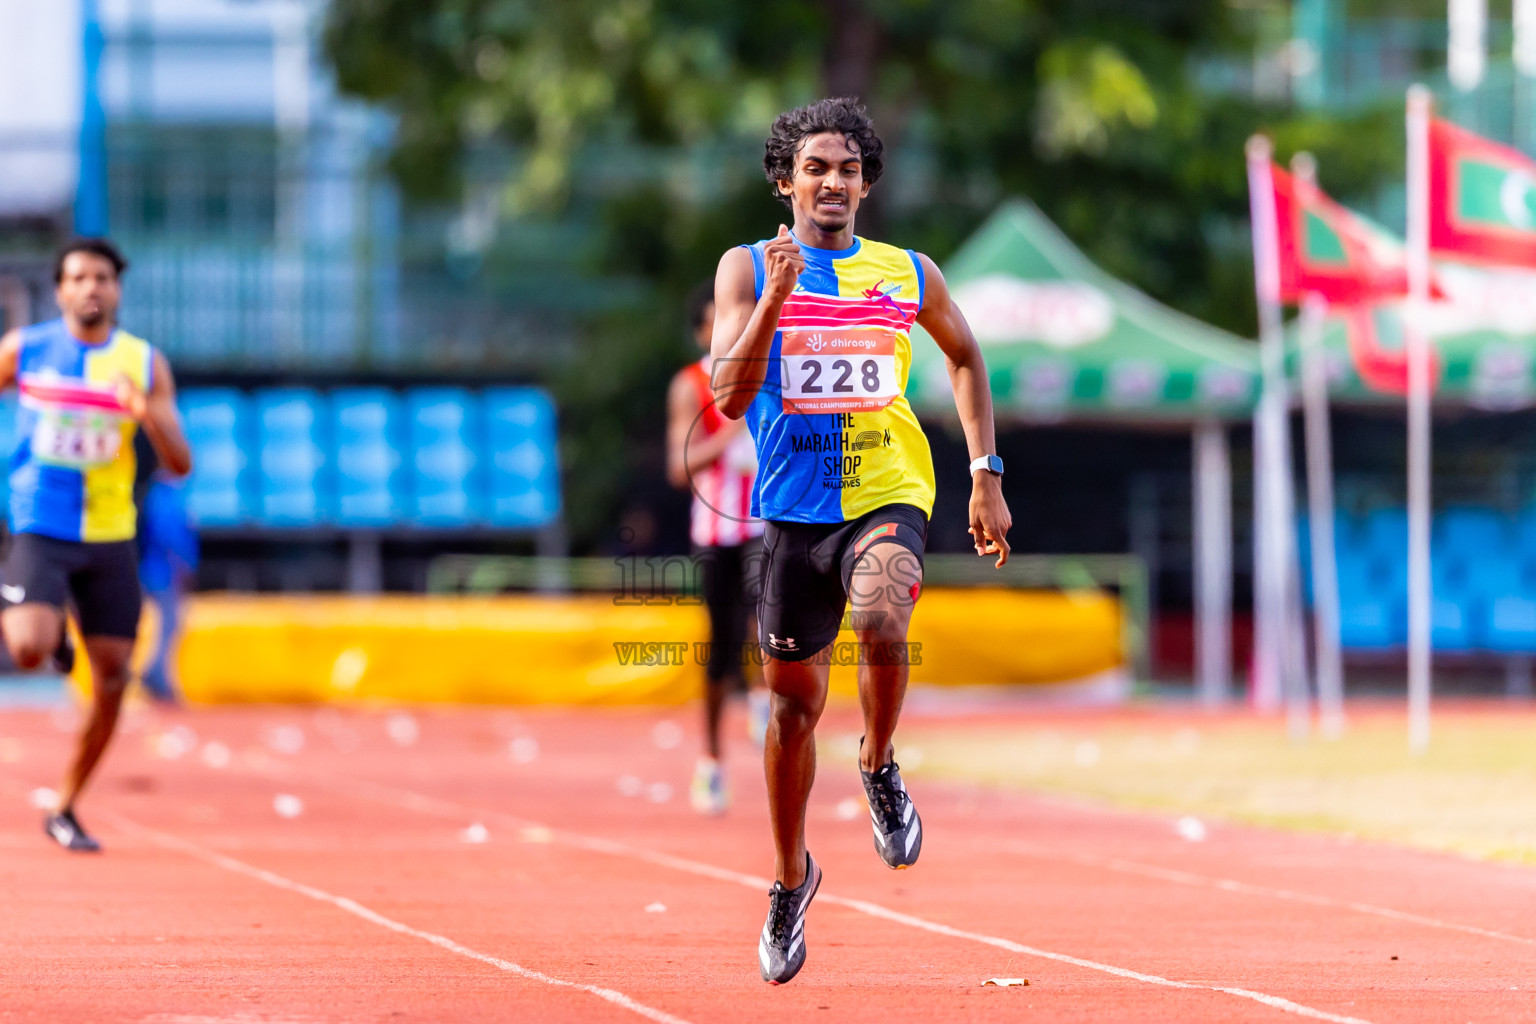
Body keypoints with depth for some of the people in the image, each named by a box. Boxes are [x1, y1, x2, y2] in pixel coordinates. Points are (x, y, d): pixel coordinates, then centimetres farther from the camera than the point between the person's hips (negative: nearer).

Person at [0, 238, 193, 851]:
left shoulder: (144, 364, 2)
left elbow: (179, 465, -1)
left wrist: (146, 413, -19)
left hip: (110, 538, 2)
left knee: (112, 675, 0)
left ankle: (66, 809, 16)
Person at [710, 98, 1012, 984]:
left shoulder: (909, 274, 6)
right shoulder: (749, 269, 1)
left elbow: (965, 355, 23)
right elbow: (729, 395, -11)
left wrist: (987, 474, 18)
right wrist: (776, 297, -23)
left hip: (888, 489, -1)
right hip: (794, 505, 1)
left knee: (881, 619, -33)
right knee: (795, 701, 10)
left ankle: (880, 765, -4)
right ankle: (792, 877, 32)